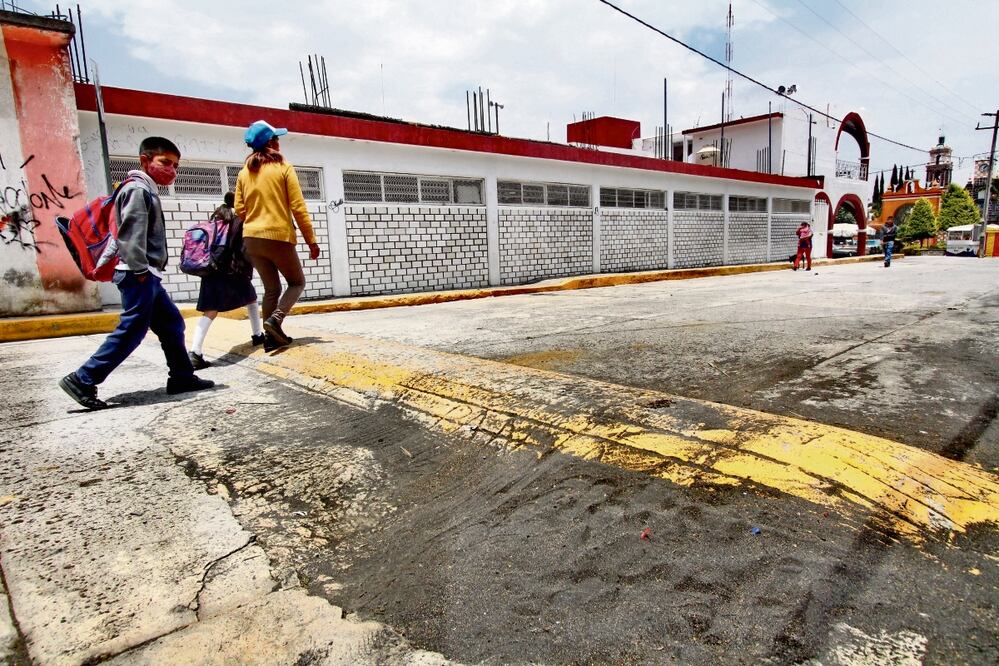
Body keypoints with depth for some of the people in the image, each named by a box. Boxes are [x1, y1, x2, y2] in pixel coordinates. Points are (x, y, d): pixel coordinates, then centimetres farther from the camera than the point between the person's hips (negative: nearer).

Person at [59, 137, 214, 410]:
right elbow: (131, 232, -19)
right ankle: (82, 381, -4)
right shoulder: (139, 189, -9)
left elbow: (124, 234, 22)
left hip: (147, 275, 11)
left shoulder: (147, 191, 21)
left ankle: (182, 377, 17)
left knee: (172, 323, 12)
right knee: (131, 331, -9)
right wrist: (140, 270, -21)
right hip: (140, 275, -11)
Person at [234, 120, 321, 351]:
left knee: (271, 289, 14)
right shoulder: (284, 168, -3)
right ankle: (275, 318, -12)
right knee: (297, 282, 11)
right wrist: (311, 240, -6)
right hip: (279, 237, -5)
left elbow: (240, 209, 8)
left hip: (251, 239, 5)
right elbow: (298, 207, -8)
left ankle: (272, 337, 9)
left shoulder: (244, 172, 12)